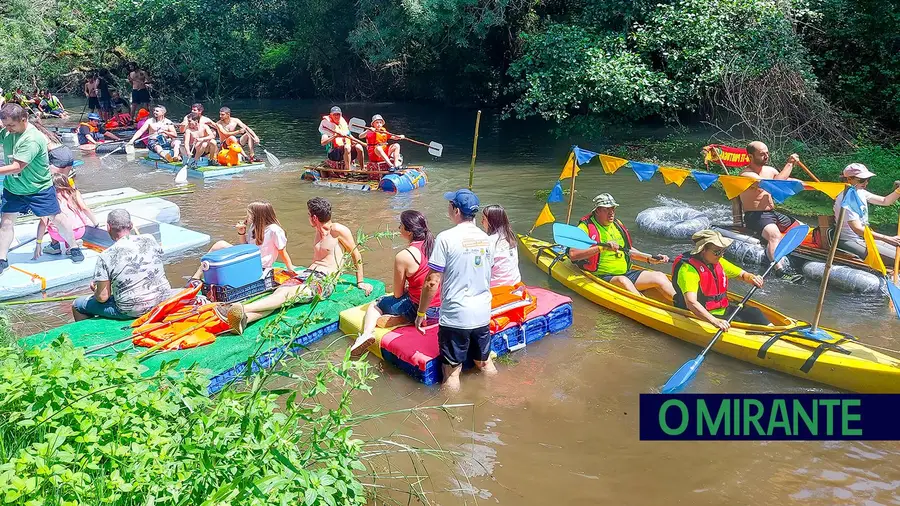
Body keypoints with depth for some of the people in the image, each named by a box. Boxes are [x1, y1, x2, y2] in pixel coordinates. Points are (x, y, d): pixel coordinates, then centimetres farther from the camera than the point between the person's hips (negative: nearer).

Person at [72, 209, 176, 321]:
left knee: (77, 305, 14)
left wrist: (96, 289, 13)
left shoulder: (106, 257, -14)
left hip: (133, 311, -5)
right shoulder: (150, 239, -2)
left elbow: (102, 297, -12)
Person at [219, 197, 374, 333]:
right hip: (307, 274, 7)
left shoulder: (338, 230, -5)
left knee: (287, 294, -33)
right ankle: (244, 318, -52)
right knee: (279, 291, -25)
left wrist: (360, 282, 5)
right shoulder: (318, 231, 22)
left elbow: (356, 254, 1)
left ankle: (242, 309, -56)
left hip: (324, 282, -7)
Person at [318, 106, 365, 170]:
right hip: (333, 154, -5)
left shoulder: (344, 124, 20)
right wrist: (335, 136, -25)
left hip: (348, 151, 5)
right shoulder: (328, 125, 2)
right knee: (347, 147, -34)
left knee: (358, 147, -21)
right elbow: (322, 143, -12)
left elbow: (350, 137, 28)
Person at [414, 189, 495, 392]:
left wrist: (421, 313, -4)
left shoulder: (446, 238, -15)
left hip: (455, 316, -6)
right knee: (484, 363, 24)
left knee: (451, 371, 6)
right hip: (483, 314, 6)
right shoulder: (485, 238, 5)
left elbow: (432, 282, -16)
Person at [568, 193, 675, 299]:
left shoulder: (617, 224, 16)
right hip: (603, 277, -7)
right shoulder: (586, 227, -8)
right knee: (623, 281, -37)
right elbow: (572, 254, -23)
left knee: (659, 276, -8)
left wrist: (650, 259, 17)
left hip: (626, 272, 7)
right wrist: (602, 247, -28)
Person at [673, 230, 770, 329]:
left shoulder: (718, 262, 6)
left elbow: (742, 274, 18)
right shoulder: (689, 269, -23)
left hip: (723, 309, 8)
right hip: (702, 316, -8)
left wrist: (752, 278, -8)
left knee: (753, 312, -10)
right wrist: (715, 321, -48)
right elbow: (691, 302, -36)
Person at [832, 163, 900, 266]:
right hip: (850, 243, -10)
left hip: (864, 238, 10)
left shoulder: (860, 192, 6)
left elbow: (885, 201, 16)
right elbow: (857, 229, -29)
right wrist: (888, 239, -32)